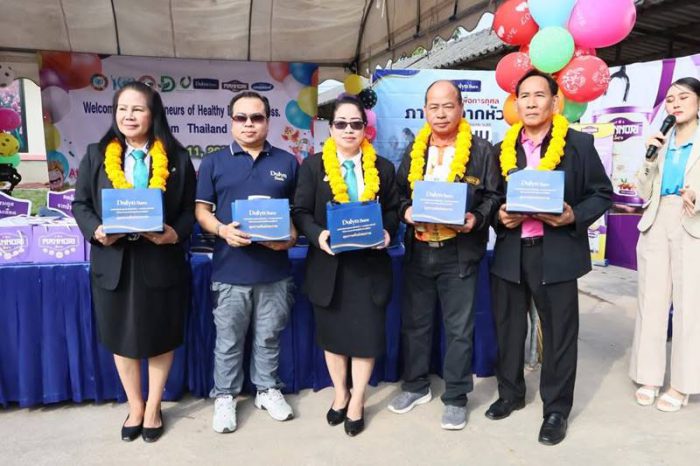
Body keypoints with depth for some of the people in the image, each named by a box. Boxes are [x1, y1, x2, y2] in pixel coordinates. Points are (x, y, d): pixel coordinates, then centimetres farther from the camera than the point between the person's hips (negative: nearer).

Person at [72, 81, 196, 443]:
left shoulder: (176, 157, 1)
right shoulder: (96, 155, 5)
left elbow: (190, 208, 1)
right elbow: (80, 204, 7)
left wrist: (176, 233, -18)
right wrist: (95, 231, -13)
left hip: (161, 261, -1)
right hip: (114, 262, 2)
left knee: (160, 337, 10)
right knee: (122, 338, 13)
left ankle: (153, 408, 30)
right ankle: (135, 407, 34)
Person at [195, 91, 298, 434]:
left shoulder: (287, 162, 8)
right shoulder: (214, 162, 4)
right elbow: (202, 210, 3)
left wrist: (291, 236, -10)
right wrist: (222, 230, -17)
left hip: (275, 269, 1)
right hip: (230, 269, -1)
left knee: (269, 337, 14)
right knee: (228, 339, 10)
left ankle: (267, 389, 32)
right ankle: (225, 396, 27)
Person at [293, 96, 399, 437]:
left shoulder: (383, 168, 7)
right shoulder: (313, 165, 2)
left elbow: (393, 210, 10)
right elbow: (301, 211, -1)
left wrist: (387, 232, -10)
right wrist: (318, 235, -20)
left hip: (370, 264, 1)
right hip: (329, 264, 0)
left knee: (366, 334, 4)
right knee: (332, 333, 13)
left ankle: (357, 401, 23)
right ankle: (340, 394, 34)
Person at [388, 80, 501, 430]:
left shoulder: (481, 150, -1)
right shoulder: (414, 150, 10)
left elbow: (493, 196, 0)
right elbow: (399, 191, 13)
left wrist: (476, 218, -18)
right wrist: (405, 211, -8)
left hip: (459, 253, -3)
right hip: (418, 251, 4)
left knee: (459, 328, 6)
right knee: (414, 322, 14)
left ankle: (455, 397, 21)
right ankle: (416, 386, 31)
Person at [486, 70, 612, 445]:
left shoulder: (579, 144, 0)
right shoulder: (503, 149, 9)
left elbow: (602, 194, 1)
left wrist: (575, 217, -16)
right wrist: (500, 216, -8)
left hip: (556, 253, -3)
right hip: (510, 253, 4)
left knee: (558, 333, 6)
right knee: (508, 328, 14)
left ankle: (556, 409, 23)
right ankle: (510, 393, 34)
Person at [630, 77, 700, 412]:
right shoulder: (661, 142, 14)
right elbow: (645, 194, 10)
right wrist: (649, 157, -2)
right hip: (656, 225, 4)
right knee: (652, 302, 6)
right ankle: (650, 376, 16)